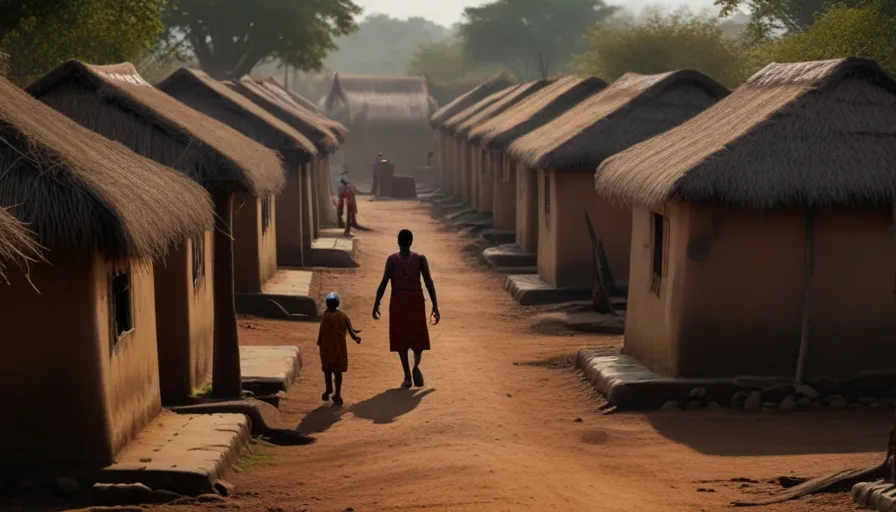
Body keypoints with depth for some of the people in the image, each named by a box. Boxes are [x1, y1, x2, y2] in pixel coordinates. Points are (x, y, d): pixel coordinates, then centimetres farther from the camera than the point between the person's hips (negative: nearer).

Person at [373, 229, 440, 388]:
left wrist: (376, 305, 3)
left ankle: (407, 376, 1)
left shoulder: (392, 259, -2)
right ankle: (416, 364, -17)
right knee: (418, 336, 12)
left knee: (401, 338, 7)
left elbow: (384, 283, -6)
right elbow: (429, 283, -2)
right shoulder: (420, 259, 1)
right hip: (416, 301, 1)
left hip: (398, 302, -1)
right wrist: (435, 306, 2)